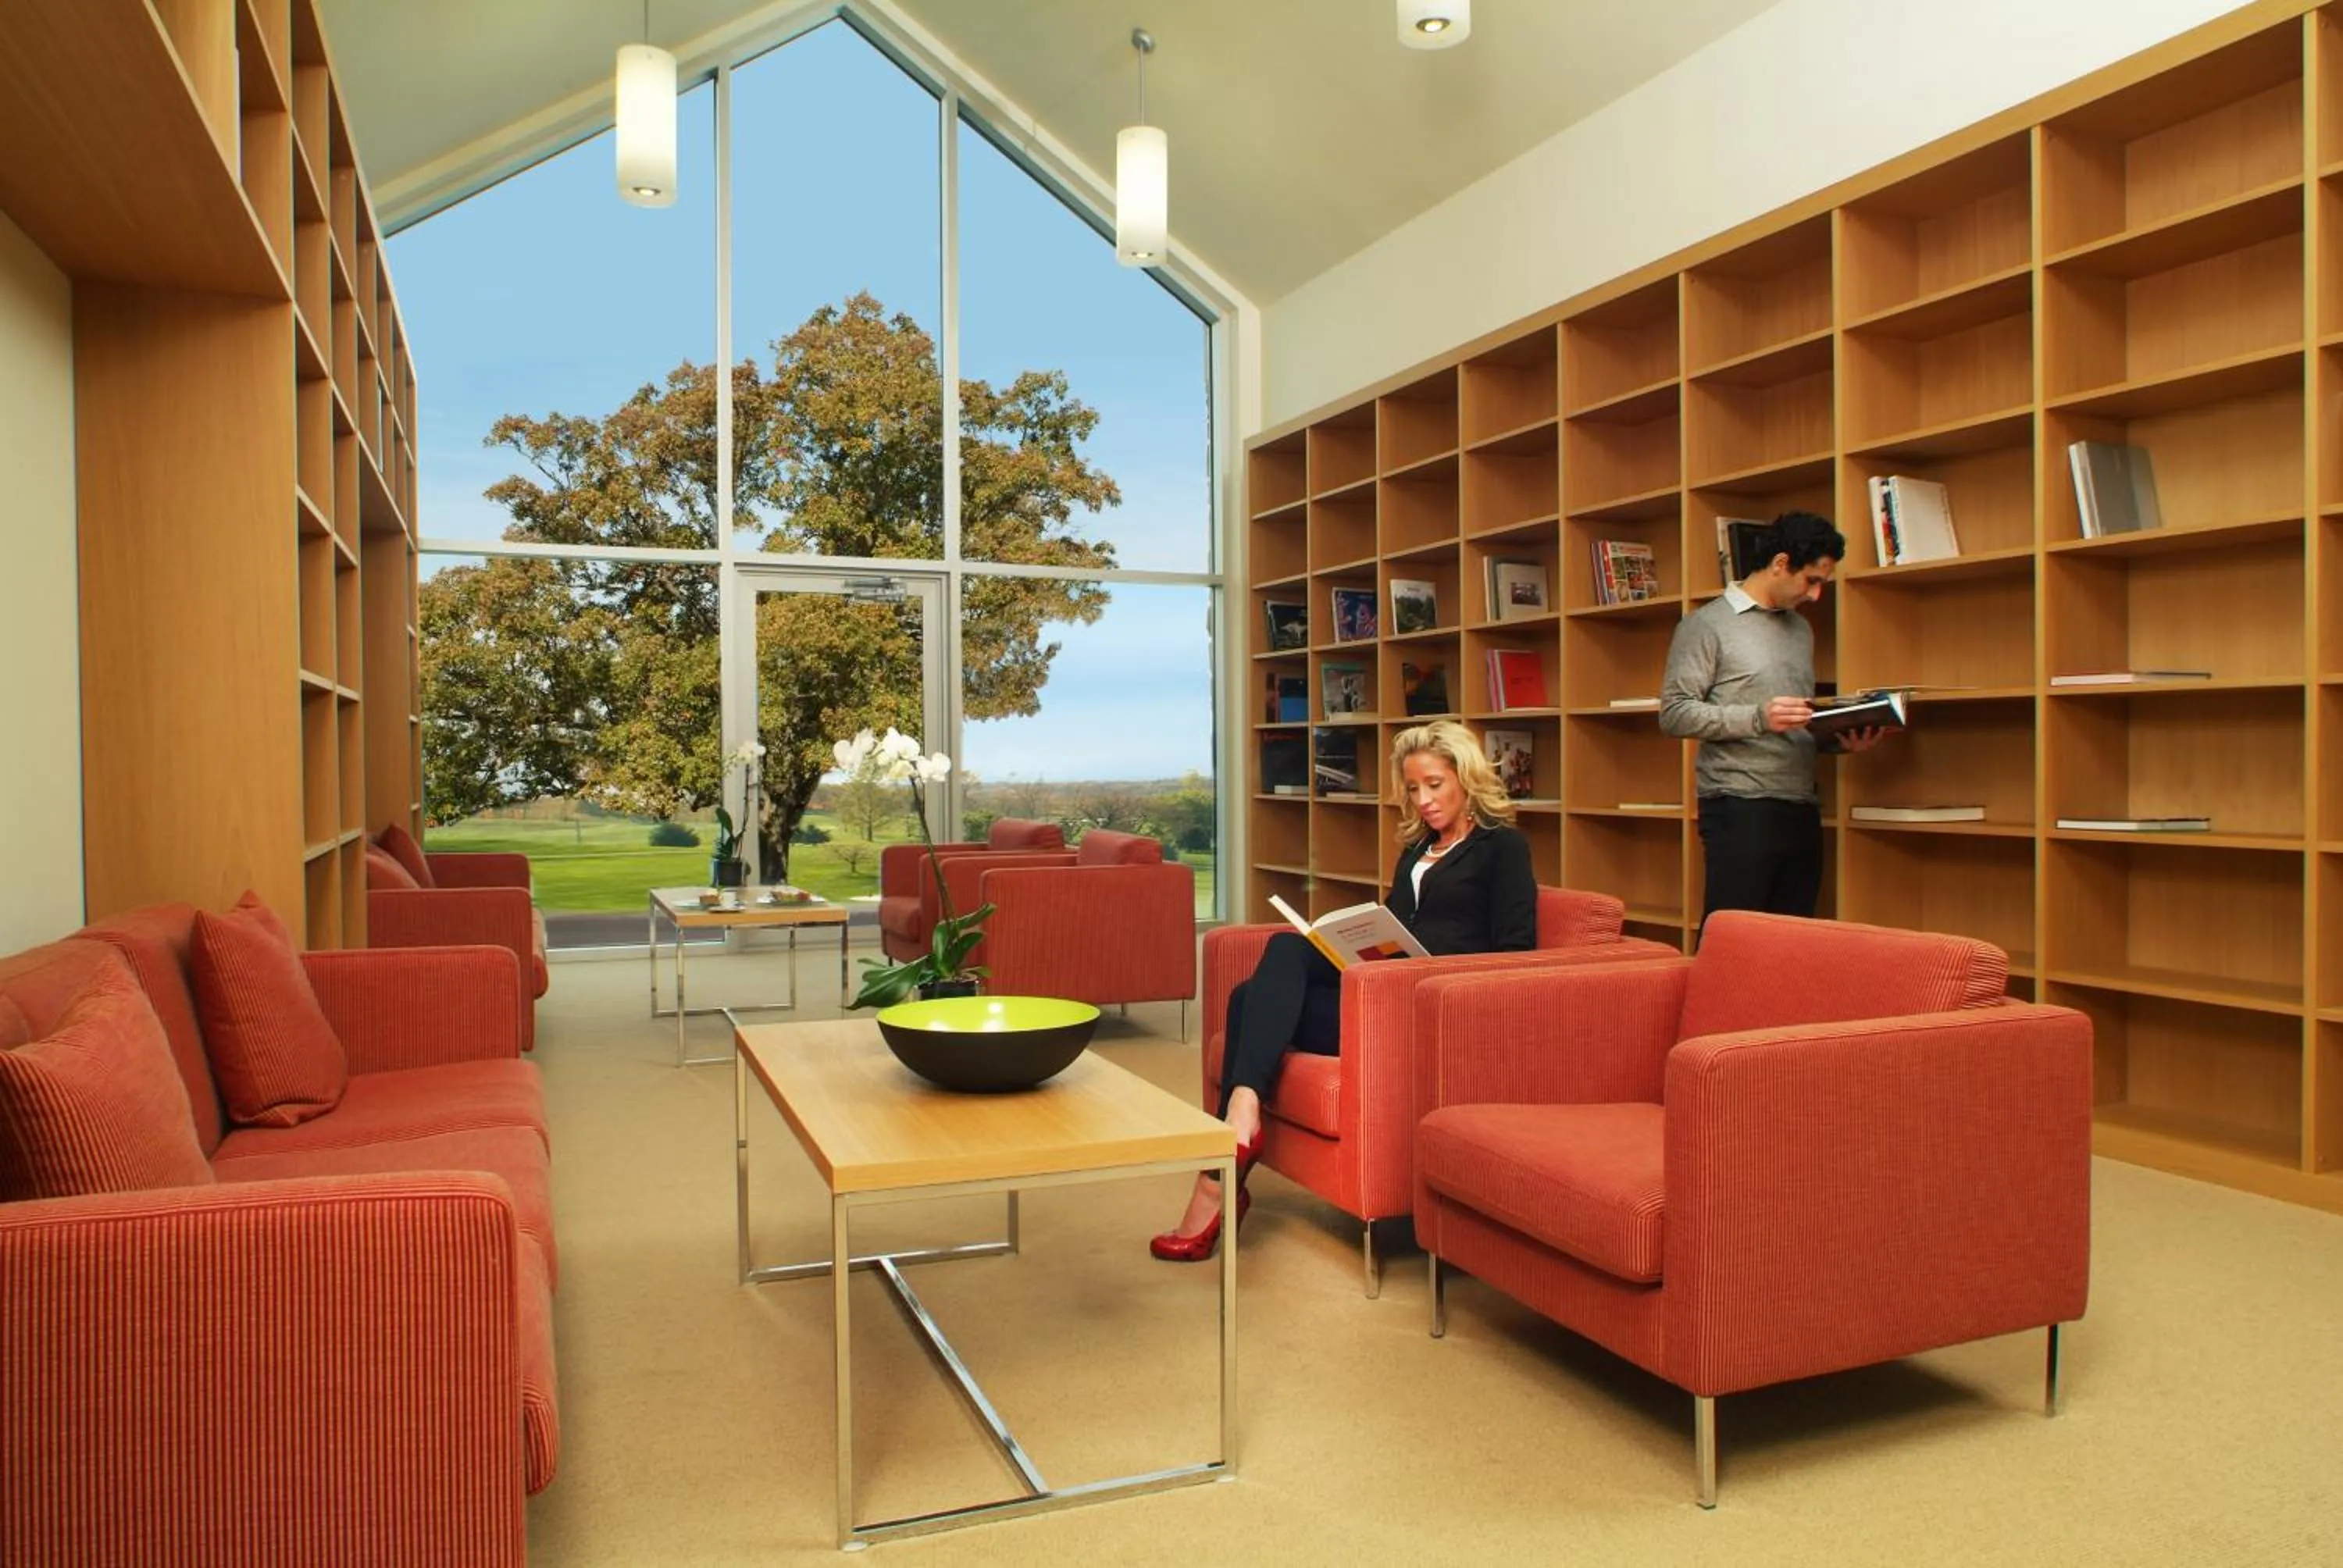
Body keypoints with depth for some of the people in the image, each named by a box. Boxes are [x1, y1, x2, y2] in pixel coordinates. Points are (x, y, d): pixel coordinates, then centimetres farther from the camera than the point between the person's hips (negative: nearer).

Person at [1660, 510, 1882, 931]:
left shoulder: (1800, 629, 21)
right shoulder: (1707, 624, -2)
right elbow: (1674, 714, -10)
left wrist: (1840, 739, 6)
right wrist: (1759, 718, -20)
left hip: (1801, 808, 7)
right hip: (1740, 808, -7)